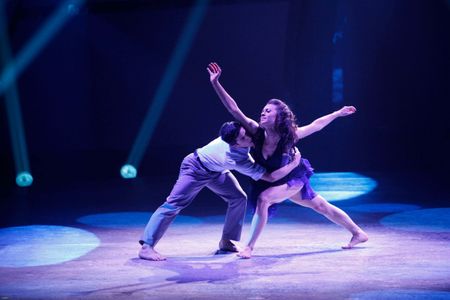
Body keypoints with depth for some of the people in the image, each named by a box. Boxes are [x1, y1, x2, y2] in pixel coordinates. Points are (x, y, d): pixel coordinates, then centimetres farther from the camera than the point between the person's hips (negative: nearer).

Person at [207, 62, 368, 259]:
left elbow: (317, 125, -15)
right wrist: (215, 83, -40)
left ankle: (250, 247, -20)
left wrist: (338, 113, -8)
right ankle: (358, 233, 31)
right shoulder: (257, 133, -24)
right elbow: (234, 109, -31)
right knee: (321, 206, 15)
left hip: (293, 179, -4)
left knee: (263, 198, -29)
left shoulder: (289, 136, -30)